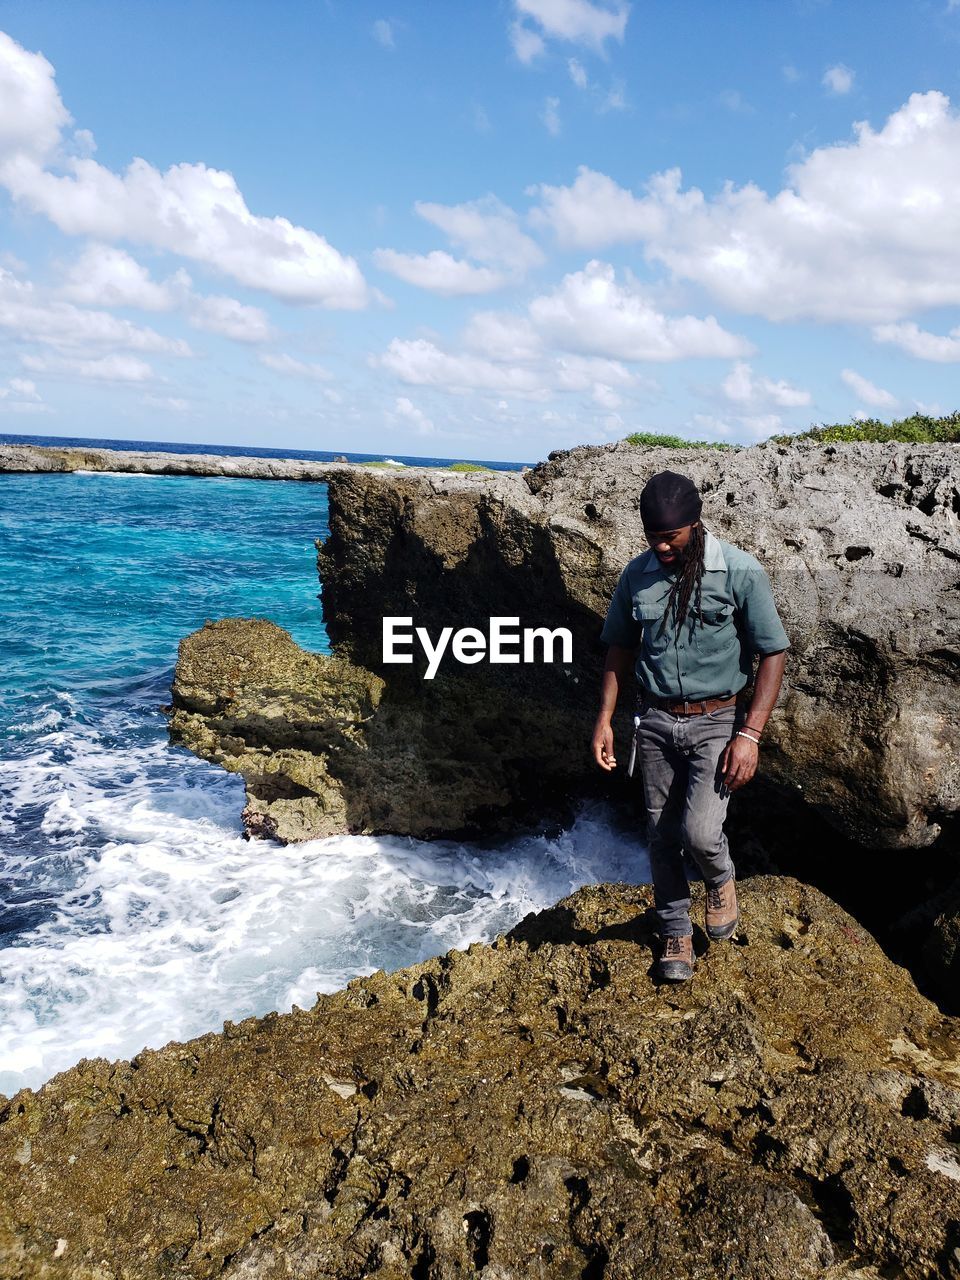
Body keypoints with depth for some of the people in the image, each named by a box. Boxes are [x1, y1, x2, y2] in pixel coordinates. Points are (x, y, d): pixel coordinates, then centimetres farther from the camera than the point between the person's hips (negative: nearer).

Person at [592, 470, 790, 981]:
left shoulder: (740, 571, -13)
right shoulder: (636, 575, -1)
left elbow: (773, 654, -10)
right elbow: (620, 647, 11)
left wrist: (749, 735, -16)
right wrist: (604, 719, 6)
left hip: (717, 721, -3)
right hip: (655, 722, 4)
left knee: (699, 832, -16)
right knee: (661, 835, 10)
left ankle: (721, 879, 20)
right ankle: (676, 930, 31)